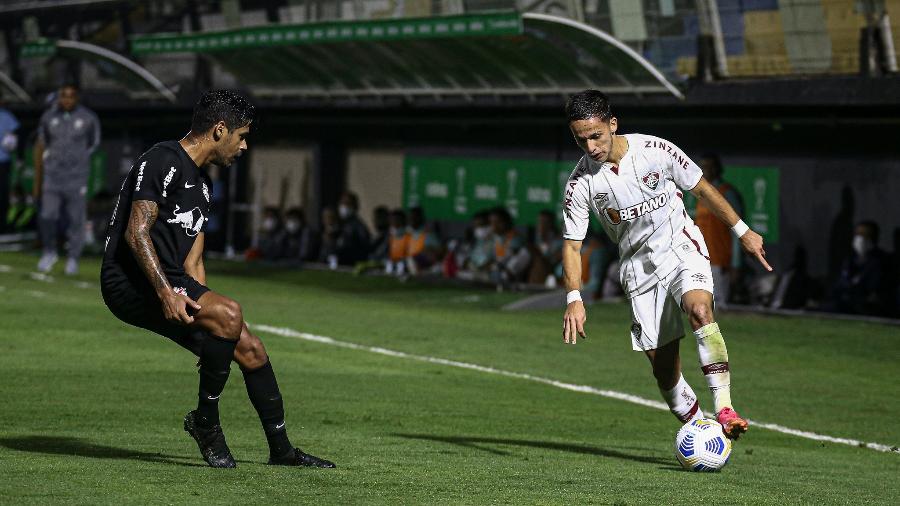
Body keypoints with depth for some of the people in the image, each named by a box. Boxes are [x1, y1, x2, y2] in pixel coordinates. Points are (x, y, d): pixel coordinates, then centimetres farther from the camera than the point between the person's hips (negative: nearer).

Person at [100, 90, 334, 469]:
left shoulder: (201, 182, 21)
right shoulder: (163, 162, -11)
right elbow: (136, 232, -20)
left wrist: (198, 301, 10)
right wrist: (166, 293, -28)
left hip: (170, 282, 10)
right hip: (130, 281, -10)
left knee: (251, 350, 4)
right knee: (230, 313, -30)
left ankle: (281, 450, 19)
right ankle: (205, 420, -14)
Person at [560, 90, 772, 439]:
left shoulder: (656, 150, -14)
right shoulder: (581, 182, -11)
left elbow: (701, 189, 2)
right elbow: (572, 244, -5)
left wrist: (742, 231, 8)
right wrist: (574, 299, -18)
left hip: (681, 245, -2)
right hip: (638, 265, 2)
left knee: (699, 309, -32)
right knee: (662, 363, -3)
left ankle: (725, 410, -39)